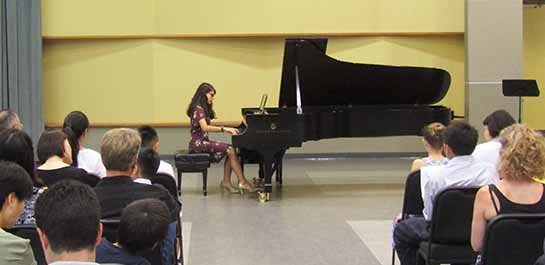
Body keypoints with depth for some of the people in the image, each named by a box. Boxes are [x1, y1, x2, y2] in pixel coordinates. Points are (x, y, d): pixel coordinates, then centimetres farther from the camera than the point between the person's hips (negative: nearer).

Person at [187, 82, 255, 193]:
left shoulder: (203, 109, 19)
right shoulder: (198, 109, -12)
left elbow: (208, 127, 14)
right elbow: (205, 128, -26)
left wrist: (228, 130, 4)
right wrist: (224, 129, -28)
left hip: (203, 141, 9)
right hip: (198, 143, -9)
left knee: (230, 151, -6)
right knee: (230, 150, -20)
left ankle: (226, 182, -11)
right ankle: (242, 182, -21)